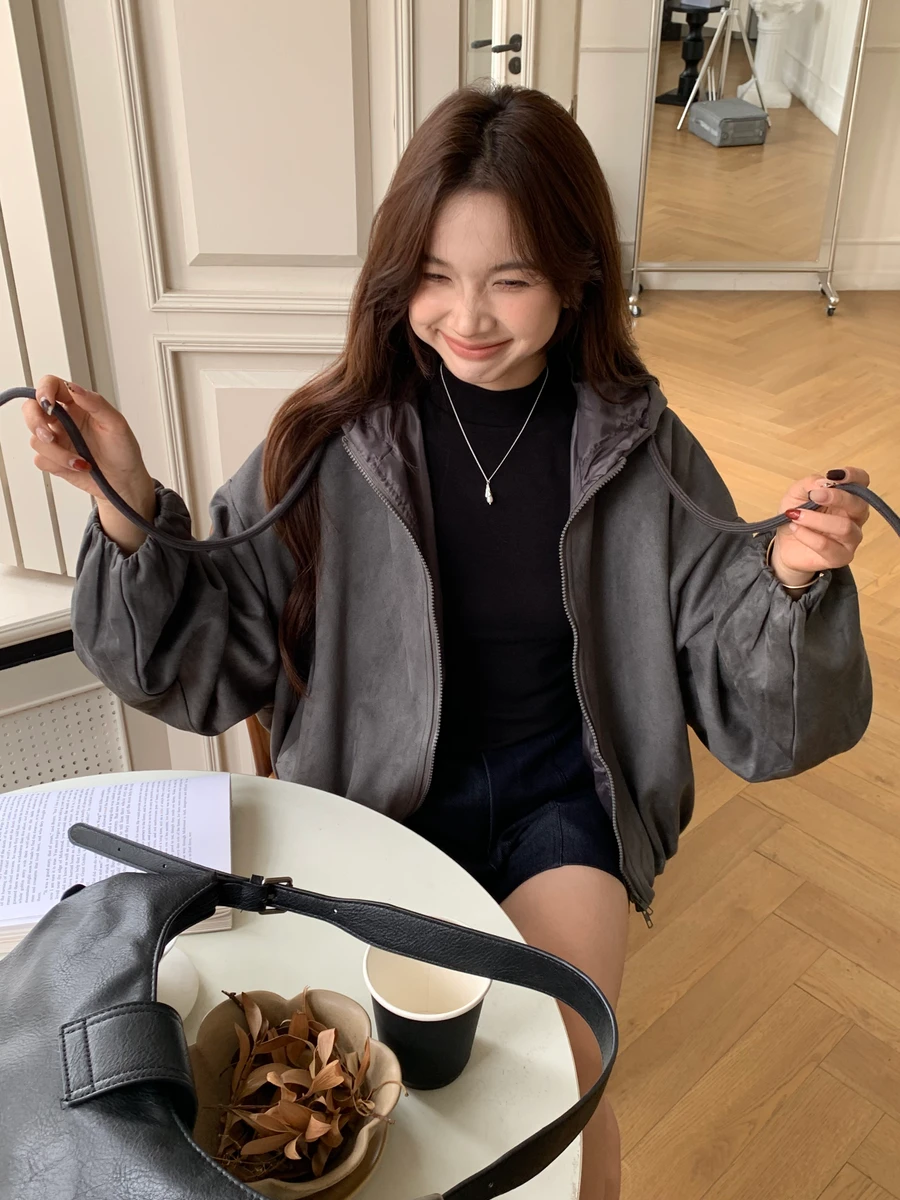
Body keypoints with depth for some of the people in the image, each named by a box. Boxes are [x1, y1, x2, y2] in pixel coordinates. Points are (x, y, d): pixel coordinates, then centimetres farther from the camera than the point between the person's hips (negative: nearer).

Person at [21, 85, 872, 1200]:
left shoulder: (638, 449, -9)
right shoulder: (333, 440, -10)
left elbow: (738, 696, -4)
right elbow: (211, 657, -4)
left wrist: (790, 576, -24)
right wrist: (129, 506, -18)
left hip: (562, 795, 0)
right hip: (377, 794, 0)